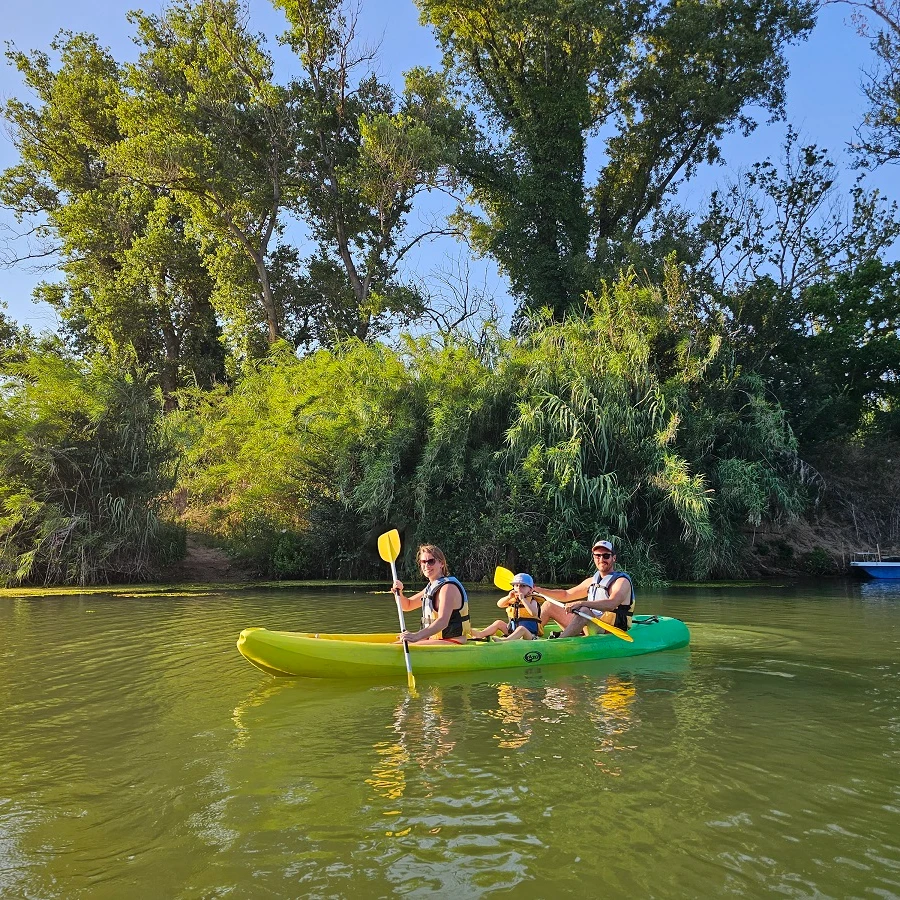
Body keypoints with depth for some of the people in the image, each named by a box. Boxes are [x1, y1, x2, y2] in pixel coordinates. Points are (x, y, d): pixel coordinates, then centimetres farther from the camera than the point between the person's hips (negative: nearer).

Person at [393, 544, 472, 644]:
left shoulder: (448, 587, -17)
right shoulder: (431, 587, 13)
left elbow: (443, 622, -32)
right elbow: (407, 606, 23)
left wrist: (417, 636, -46)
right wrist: (399, 592, 0)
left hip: (453, 642, -10)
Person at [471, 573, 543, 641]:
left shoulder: (532, 601, -6)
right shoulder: (513, 600, 12)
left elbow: (534, 613, -27)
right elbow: (499, 604, 4)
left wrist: (523, 599, -27)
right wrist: (508, 597, -14)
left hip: (529, 634, -7)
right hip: (513, 632, 7)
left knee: (521, 629, -37)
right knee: (499, 623, 1)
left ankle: (505, 640, -61)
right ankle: (480, 634, -14)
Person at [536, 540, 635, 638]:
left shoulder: (622, 581, -7)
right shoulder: (592, 581, 17)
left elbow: (611, 604, -27)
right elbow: (566, 595, 23)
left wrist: (581, 603, -38)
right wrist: (538, 590, 11)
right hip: (589, 628, 8)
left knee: (584, 611, -36)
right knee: (549, 606, 5)